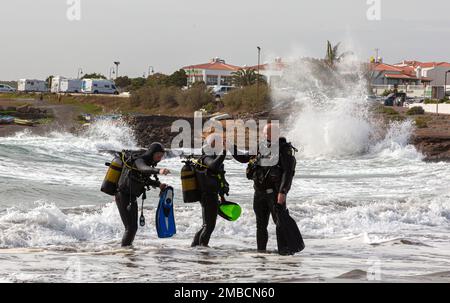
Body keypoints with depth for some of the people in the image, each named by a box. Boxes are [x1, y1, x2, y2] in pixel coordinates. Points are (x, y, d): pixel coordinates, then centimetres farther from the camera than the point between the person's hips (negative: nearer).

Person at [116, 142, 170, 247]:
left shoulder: (148, 163, 8)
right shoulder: (138, 161, -20)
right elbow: (144, 169, -45)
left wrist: (158, 184, 10)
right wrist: (158, 171, -62)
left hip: (132, 198, 9)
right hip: (123, 197, -9)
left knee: (133, 227, 15)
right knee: (130, 227, -14)